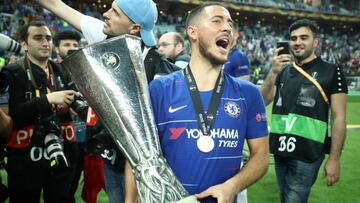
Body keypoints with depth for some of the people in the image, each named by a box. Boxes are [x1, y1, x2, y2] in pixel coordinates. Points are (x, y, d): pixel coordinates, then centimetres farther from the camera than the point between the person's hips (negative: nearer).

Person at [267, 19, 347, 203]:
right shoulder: (284, 72, 12)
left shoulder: (331, 72, -4)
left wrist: (334, 159, -11)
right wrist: (272, 72, -8)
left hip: (307, 154, -5)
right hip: (280, 150, 5)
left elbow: (338, 118, -7)